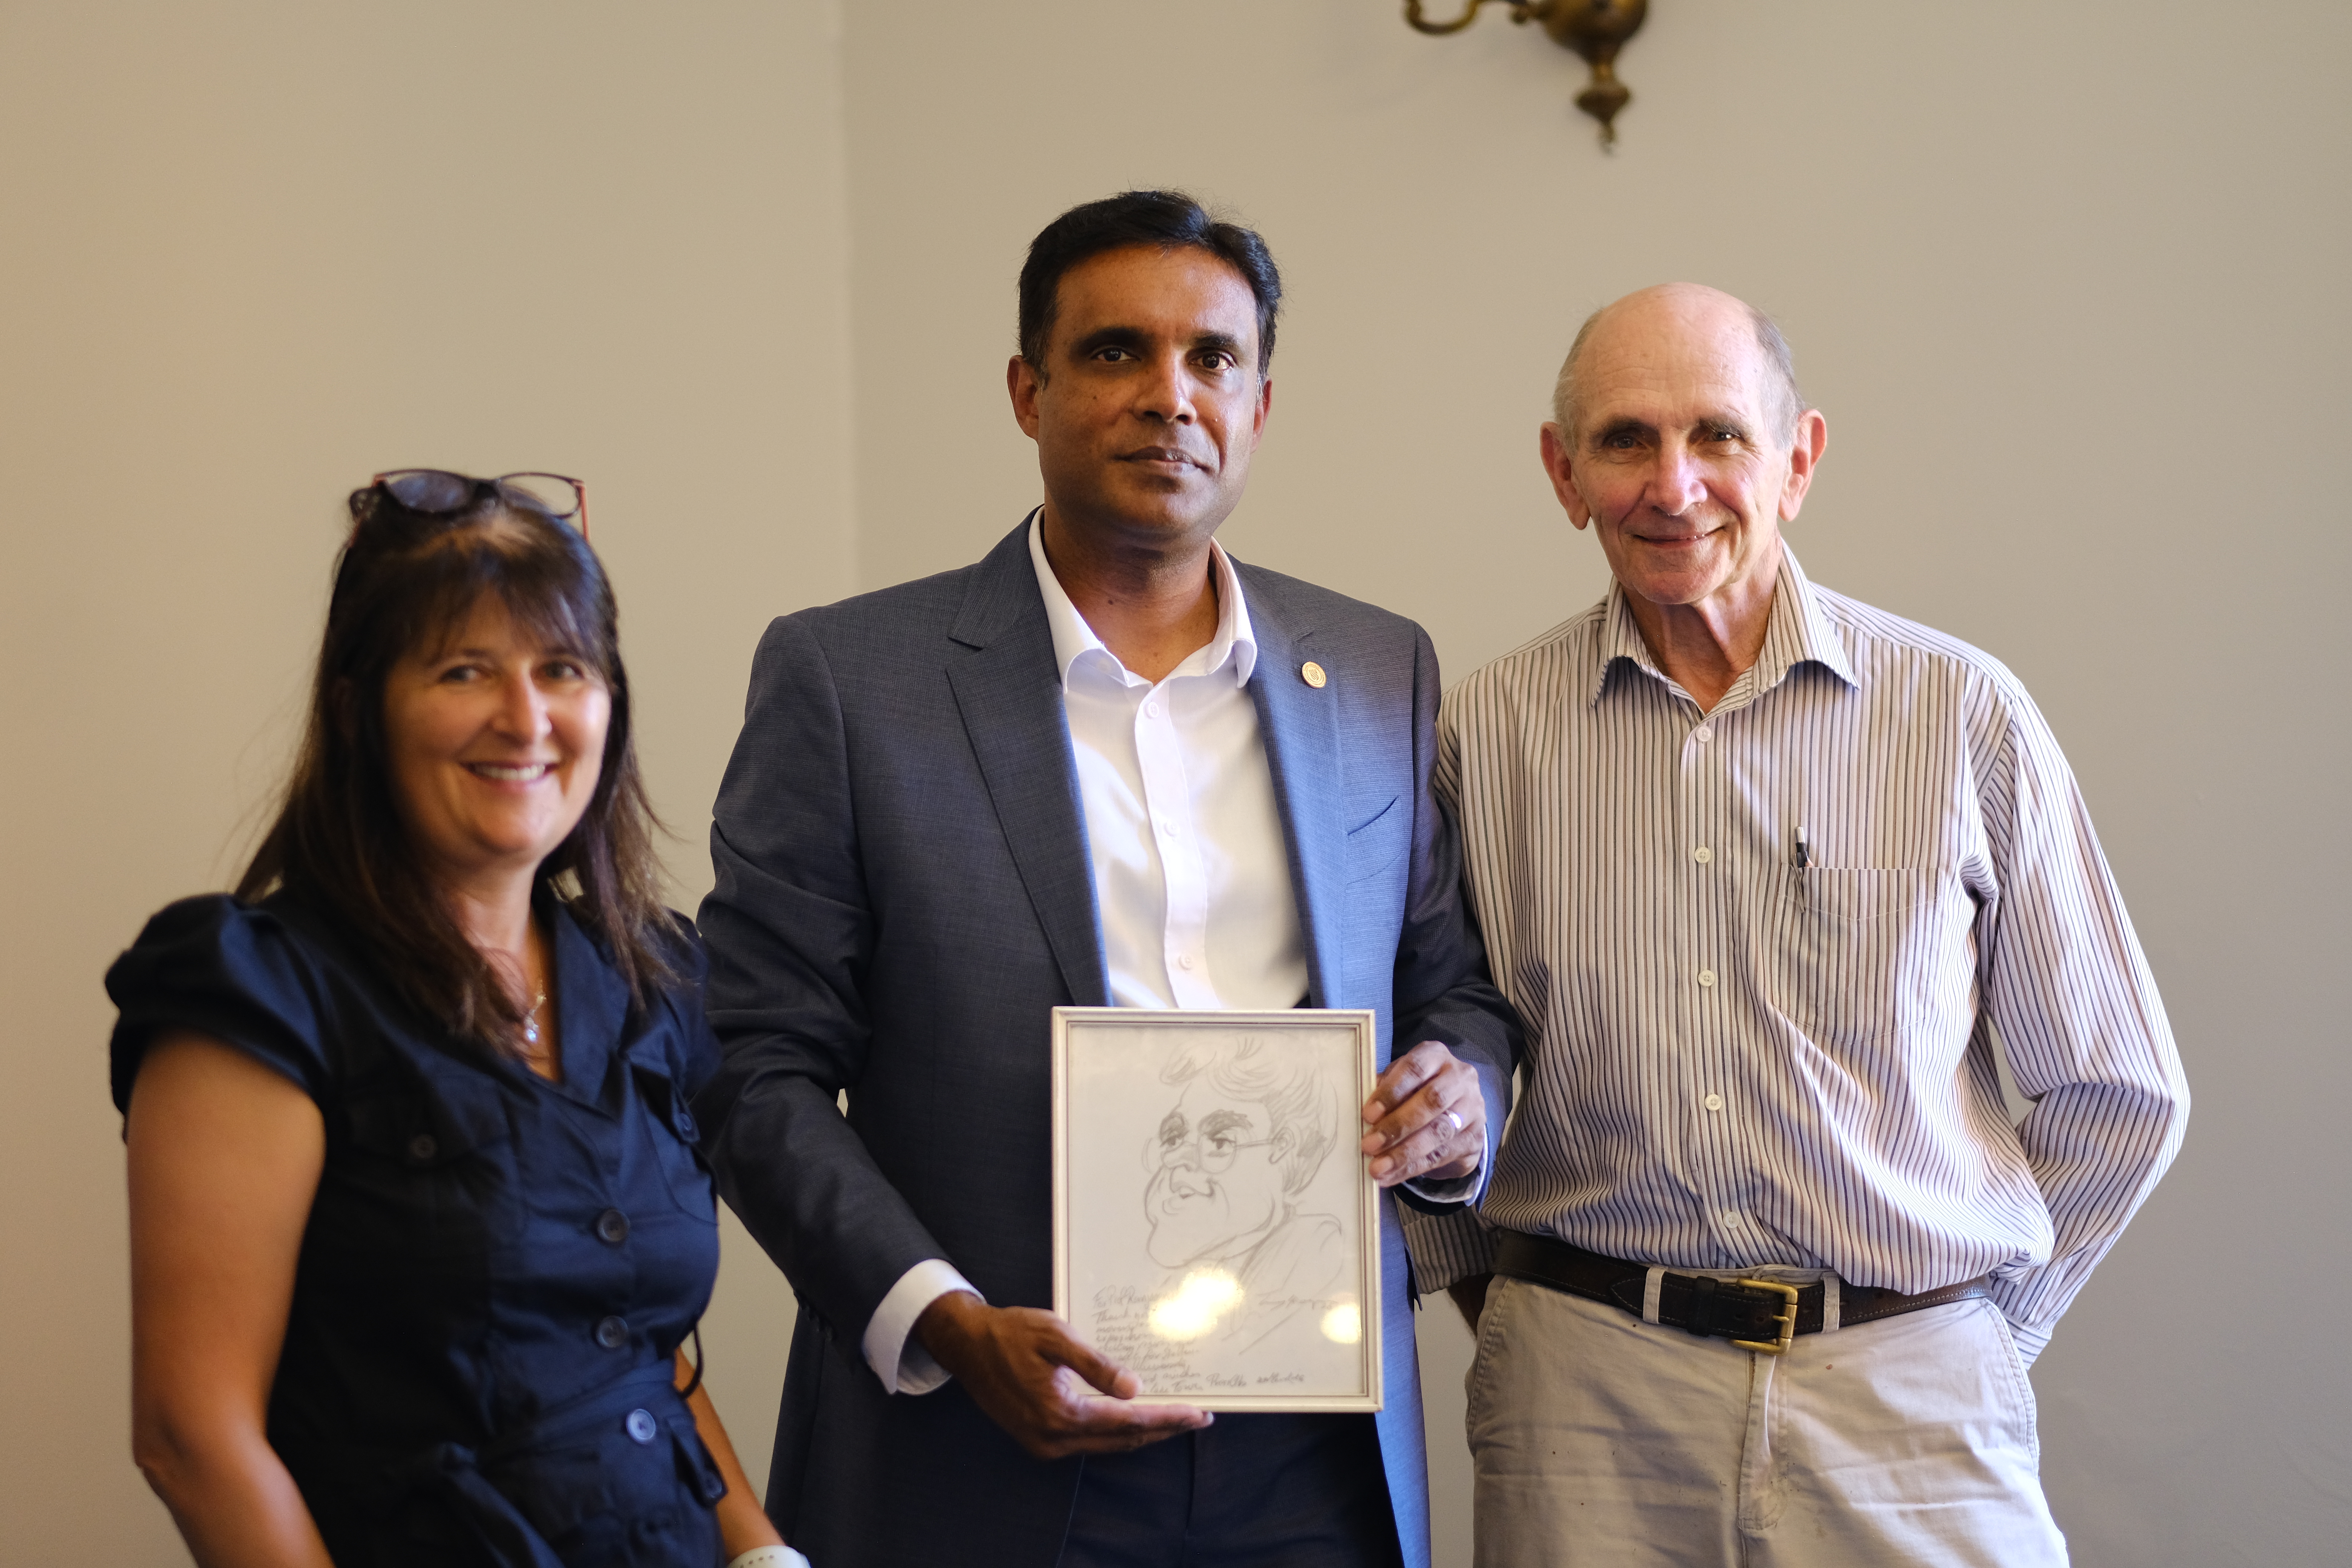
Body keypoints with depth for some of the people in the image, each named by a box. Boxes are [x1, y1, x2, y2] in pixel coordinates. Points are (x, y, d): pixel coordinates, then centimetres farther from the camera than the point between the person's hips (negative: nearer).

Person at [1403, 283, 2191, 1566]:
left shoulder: (1963, 714, -2)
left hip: (1909, 1405, 0)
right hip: (1585, 1393, 1)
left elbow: (2119, 1095, 5)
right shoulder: (1486, 729, 0)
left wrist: (1976, 1325, 6)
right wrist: (1485, 1285, 7)